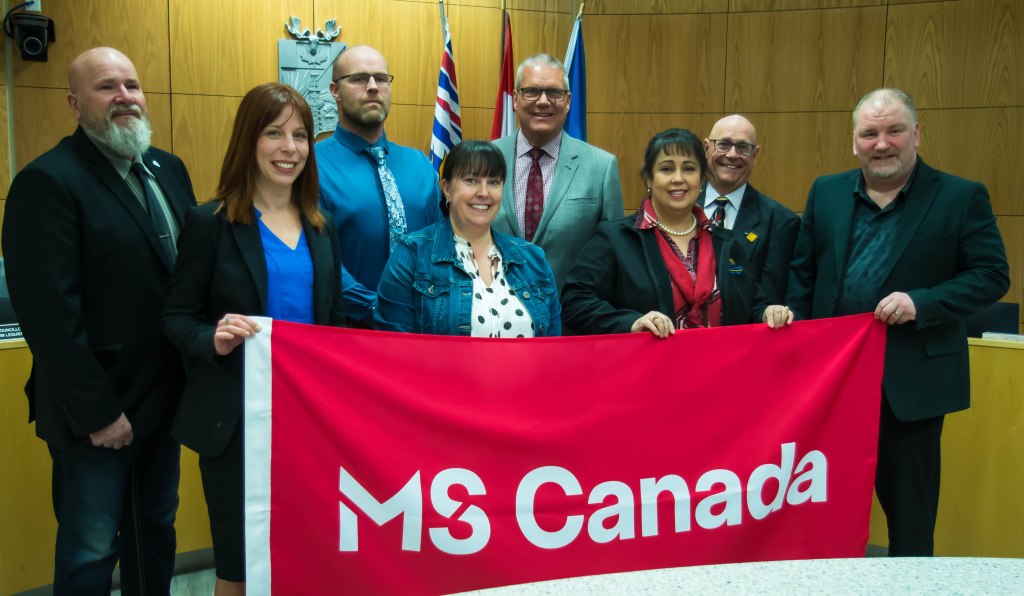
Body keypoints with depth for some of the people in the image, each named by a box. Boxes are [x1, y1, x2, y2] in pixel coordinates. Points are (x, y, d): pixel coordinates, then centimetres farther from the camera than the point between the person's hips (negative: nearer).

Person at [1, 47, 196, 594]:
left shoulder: (168, 169, 7)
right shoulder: (46, 181, -15)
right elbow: (49, 312, -19)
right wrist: (98, 412, -18)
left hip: (164, 395, 7)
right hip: (96, 410, -6)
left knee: (156, 532, 20)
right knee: (91, 552, 8)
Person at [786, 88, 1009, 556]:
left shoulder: (962, 197, -4)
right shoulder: (826, 193, 6)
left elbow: (992, 275, -7)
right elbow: (803, 273, 7)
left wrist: (921, 303, -20)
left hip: (913, 379, -3)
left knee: (908, 499, 9)